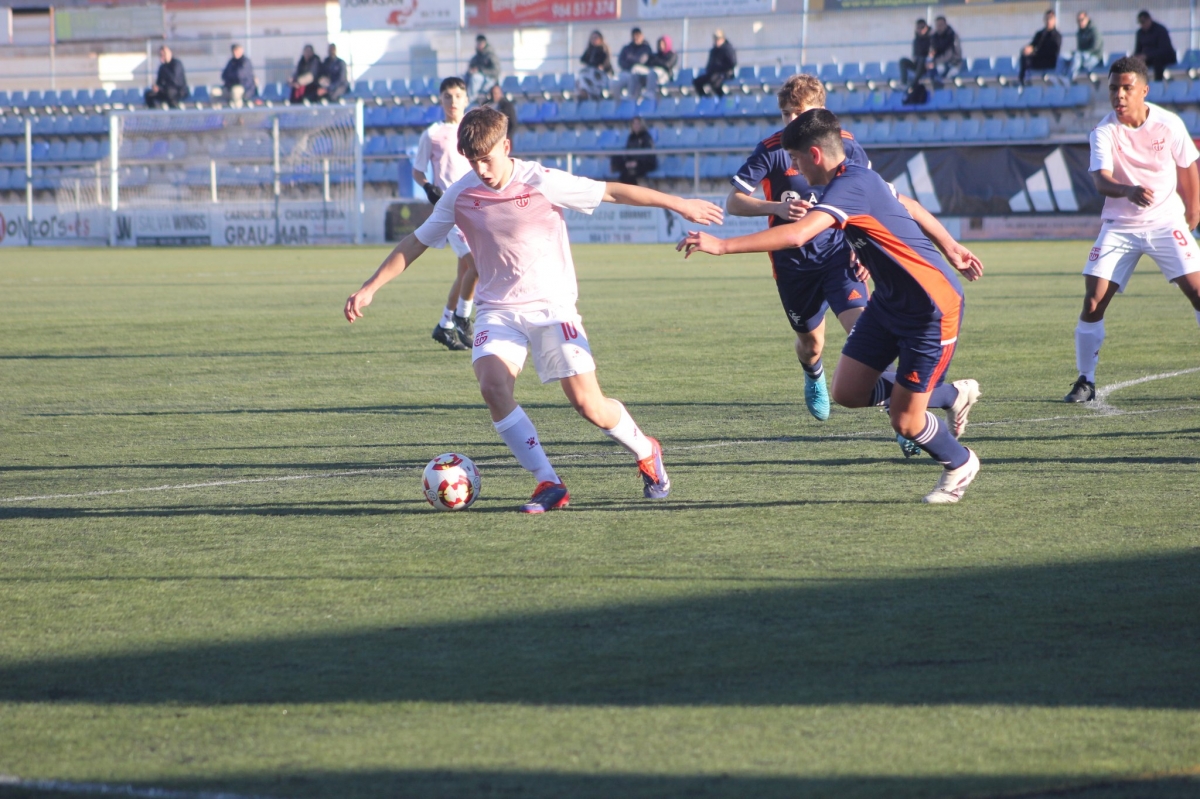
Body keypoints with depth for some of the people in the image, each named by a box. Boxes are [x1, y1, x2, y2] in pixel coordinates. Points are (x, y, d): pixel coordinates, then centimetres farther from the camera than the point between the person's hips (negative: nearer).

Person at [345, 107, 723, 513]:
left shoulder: (543, 183, -14)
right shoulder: (461, 196, -4)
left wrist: (679, 204, -3)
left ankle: (646, 452, 23)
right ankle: (548, 484, -18)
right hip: (498, 309, 3)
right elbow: (415, 243, 6)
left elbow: (613, 192, -7)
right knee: (492, 385, -26)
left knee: (589, 405, -9)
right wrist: (369, 288, 1)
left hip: (552, 306, -3)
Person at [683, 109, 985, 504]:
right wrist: (952, 255, 31)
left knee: (904, 422, -4)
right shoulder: (858, 179, 4)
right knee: (847, 391, 5)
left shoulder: (852, 186, -27)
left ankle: (960, 464, 28)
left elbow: (796, 235, -39)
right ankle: (953, 394, 25)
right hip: (890, 301, 10)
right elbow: (911, 209, 19)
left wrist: (722, 245, -40)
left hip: (932, 310, -10)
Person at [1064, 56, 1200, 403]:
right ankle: (1085, 380, 6)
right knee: (1093, 302, -8)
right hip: (1119, 227, 0)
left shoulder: (1169, 124, -7)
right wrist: (1129, 191, -44)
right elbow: (1101, 180, -24)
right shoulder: (1104, 132, -10)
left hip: (1166, 222, 0)